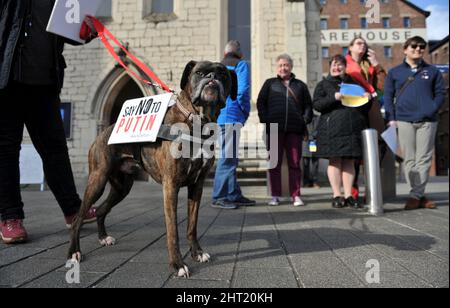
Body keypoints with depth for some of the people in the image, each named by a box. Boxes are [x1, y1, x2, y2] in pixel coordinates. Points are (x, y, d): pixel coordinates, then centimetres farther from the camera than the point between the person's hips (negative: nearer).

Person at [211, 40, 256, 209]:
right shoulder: (241, 65, 1)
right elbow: (242, 90, -13)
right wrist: (245, 112, 0)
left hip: (221, 116, 8)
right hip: (233, 115, -8)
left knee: (231, 157, 12)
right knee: (228, 157, -7)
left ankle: (234, 195, 16)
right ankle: (219, 197, -7)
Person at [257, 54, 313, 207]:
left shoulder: (300, 85, 19)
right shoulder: (270, 83, 16)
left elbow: (308, 105, 17)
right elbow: (260, 102, 8)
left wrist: (305, 119, 0)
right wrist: (265, 120, -5)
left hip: (294, 130, 1)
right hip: (275, 129, 0)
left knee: (295, 163, 1)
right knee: (274, 162, 1)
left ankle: (296, 195, 7)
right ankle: (275, 196, 7)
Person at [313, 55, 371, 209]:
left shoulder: (353, 83, 22)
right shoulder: (324, 84, 12)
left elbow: (364, 108, 25)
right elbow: (316, 104, -3)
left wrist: (367, 99, 3)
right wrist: (334, 98, -16)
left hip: (353, 128, 3)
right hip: (332, 128, -3)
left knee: (349, 162, 3)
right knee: (335, 161, -3)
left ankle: (348, 195, 7)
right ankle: (337, 195, 4)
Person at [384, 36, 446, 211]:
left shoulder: (432, 71, 13)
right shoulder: (395, 72, 11)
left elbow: (441, 93, 9)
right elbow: (388, 96, 7)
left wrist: (432, 109, -8)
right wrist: (391, 118, -4)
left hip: (427, 121, 1)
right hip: (404, 121, 0)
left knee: (424, 159, -3)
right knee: (409, 160, 0)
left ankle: (415, 195, 1)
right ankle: (420, 196, 8)